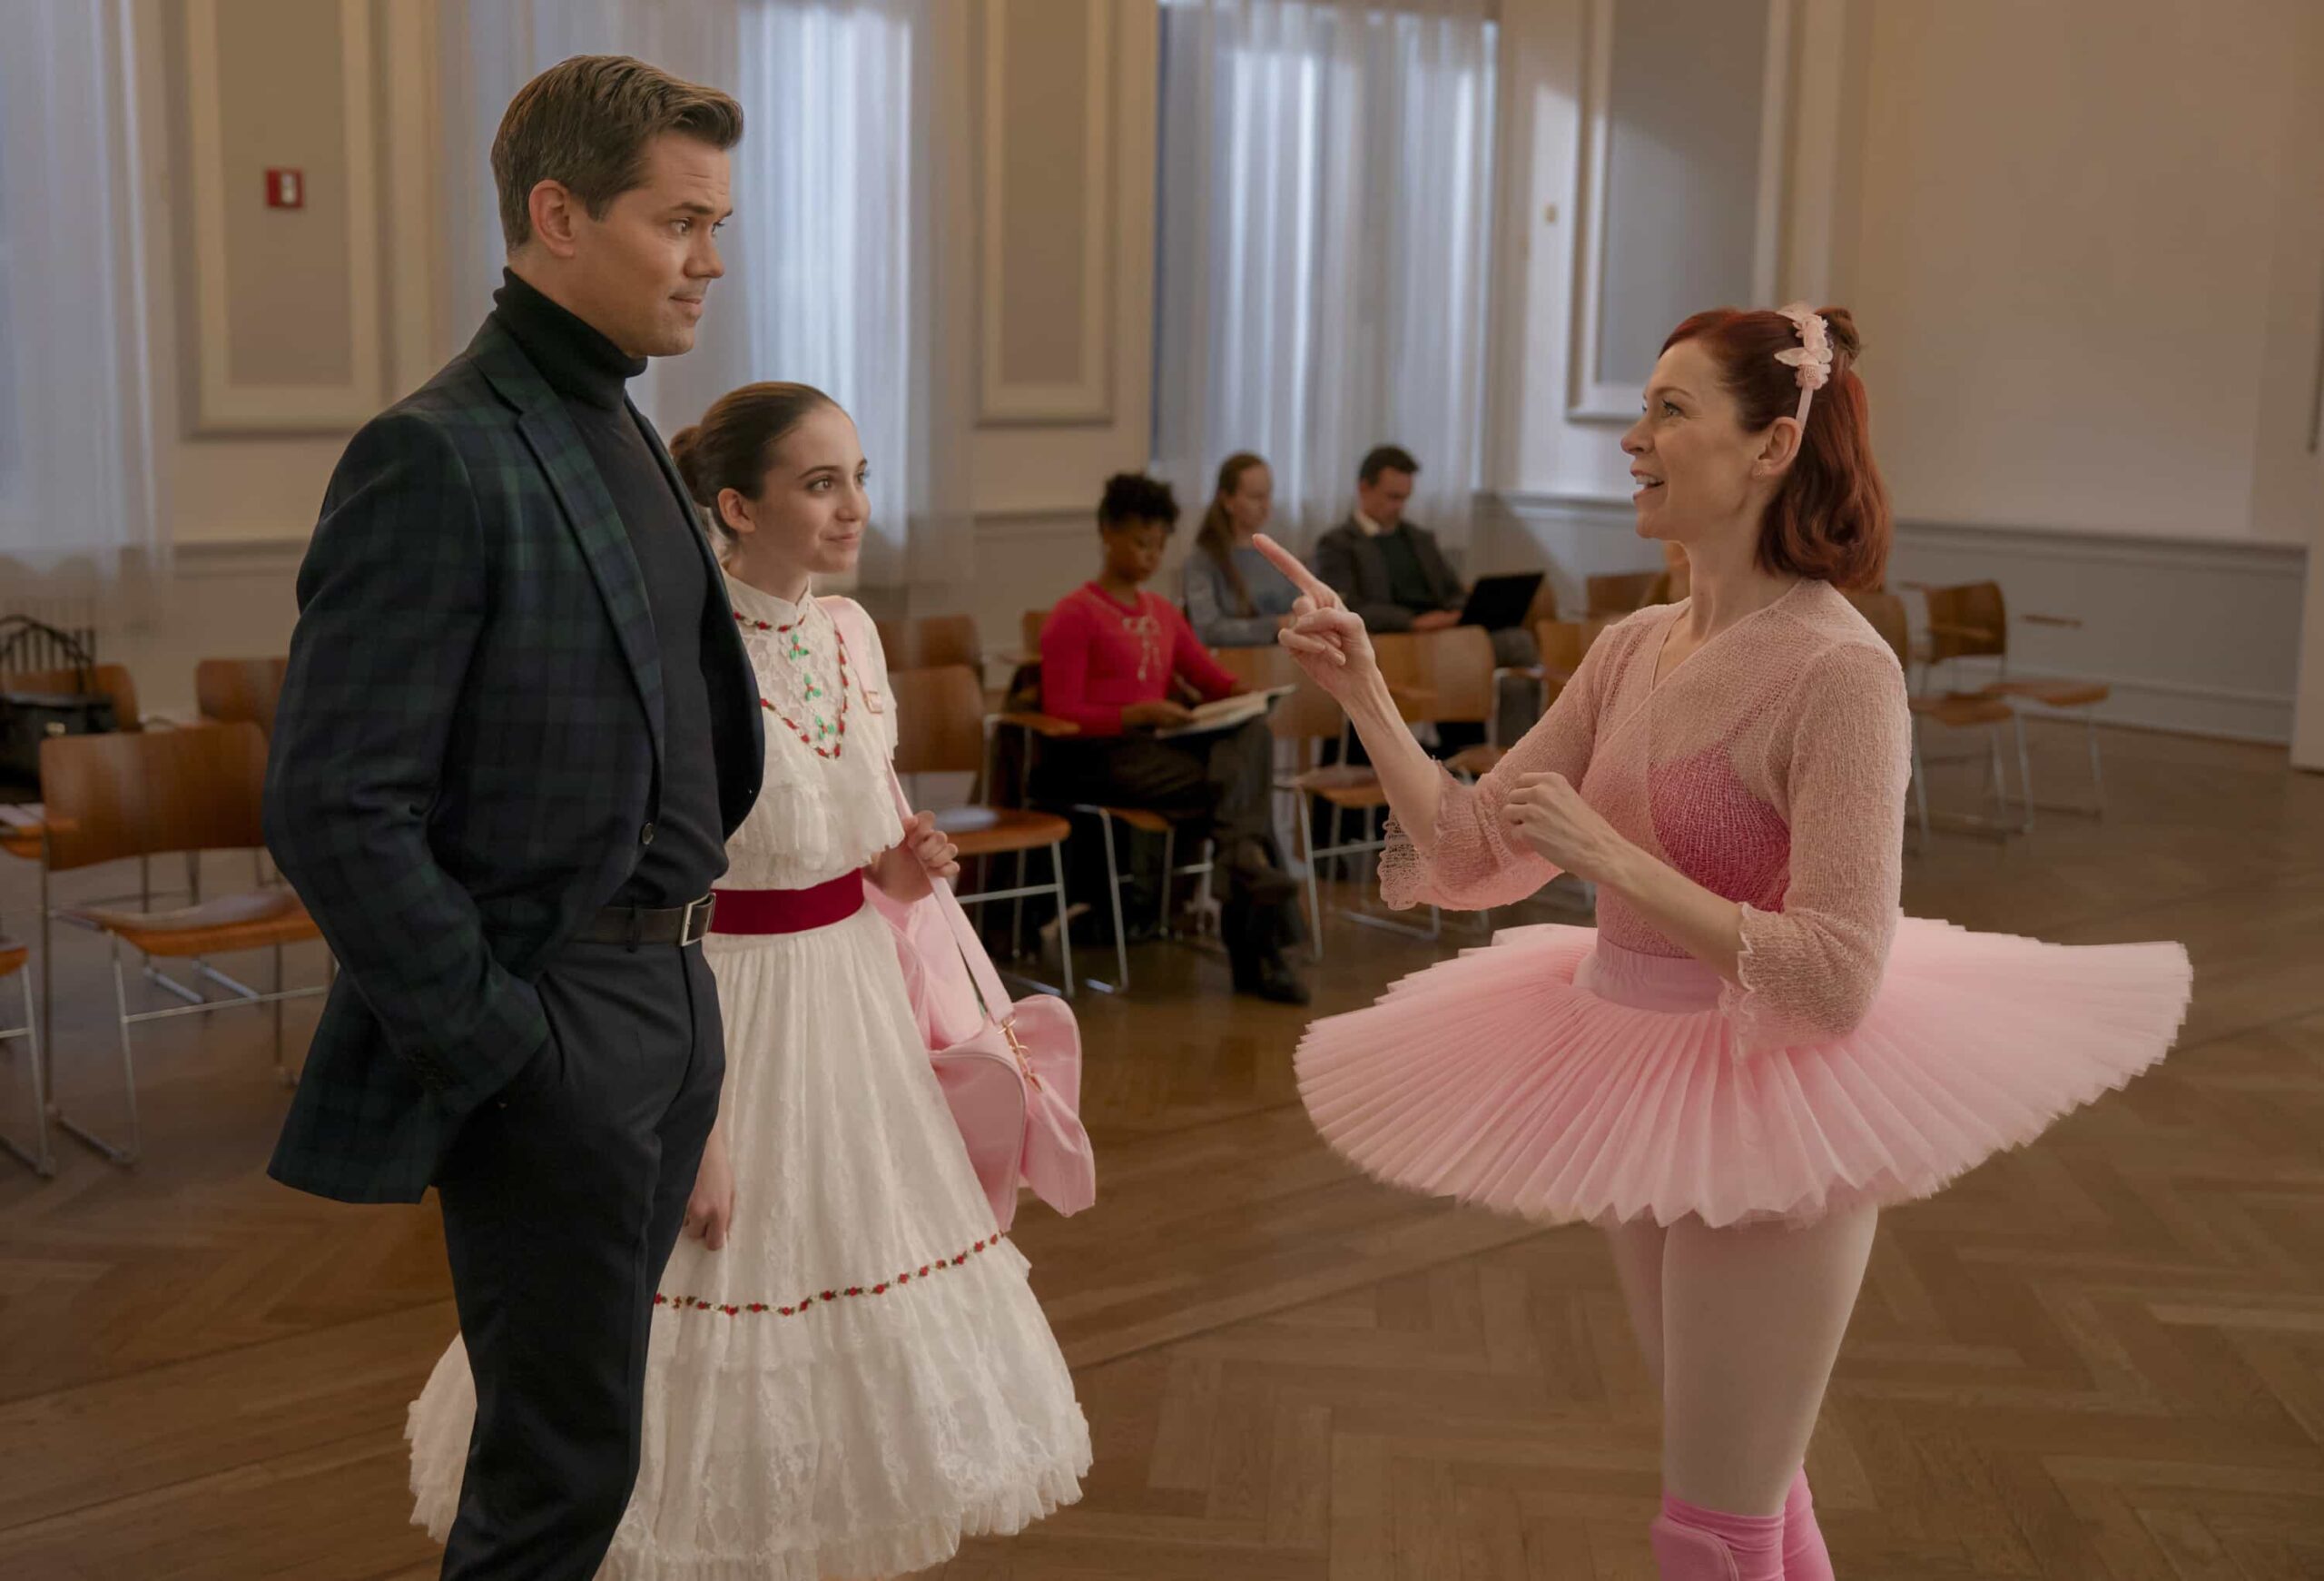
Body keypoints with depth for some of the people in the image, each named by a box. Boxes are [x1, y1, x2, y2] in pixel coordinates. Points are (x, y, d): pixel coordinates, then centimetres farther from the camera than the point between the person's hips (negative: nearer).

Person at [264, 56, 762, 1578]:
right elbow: (334, 811, -20)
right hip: (552, 1026, -8)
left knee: (580, 1427, 19)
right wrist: (496, 1050, -16)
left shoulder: (628, 437, 11)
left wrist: (687, 948, 12)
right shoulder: (438, 456, -16)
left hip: (674, 997, 8)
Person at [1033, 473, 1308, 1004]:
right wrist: (1137, 715, -22)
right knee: (1227, 786, -28)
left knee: (1252, 734, -26)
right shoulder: (1073, 615, -1)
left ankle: (1243, 860, -40)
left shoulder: (1163, 613, 21)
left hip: (1160, 744, 6)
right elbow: (1062, 712, -8)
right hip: (1098, 755, -6)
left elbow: (1213, 678, 21)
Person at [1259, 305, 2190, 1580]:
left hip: (1765, 1107, -7)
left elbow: (1835, 982, -25)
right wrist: (1360, 692, -5)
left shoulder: (1838, 670, -20)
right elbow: (1472, 855, 3)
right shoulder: (1633, 649, 3)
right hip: (1635, 1091, 7)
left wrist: (1610, 856, -26)